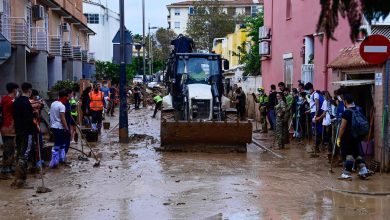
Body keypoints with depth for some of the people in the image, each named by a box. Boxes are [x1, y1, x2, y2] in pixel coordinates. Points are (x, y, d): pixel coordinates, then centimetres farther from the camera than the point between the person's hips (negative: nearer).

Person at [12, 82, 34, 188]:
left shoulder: (16, 101, 11)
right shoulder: (27, 102, -16)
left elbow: (14, 116, 16)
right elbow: (28, 119, -22)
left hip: (18, 131, 9)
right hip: (26, 132, -9)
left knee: (19, 153, 15)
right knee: (24, 155, -7)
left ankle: (18, 177, 20)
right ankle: (20, 179, -9)